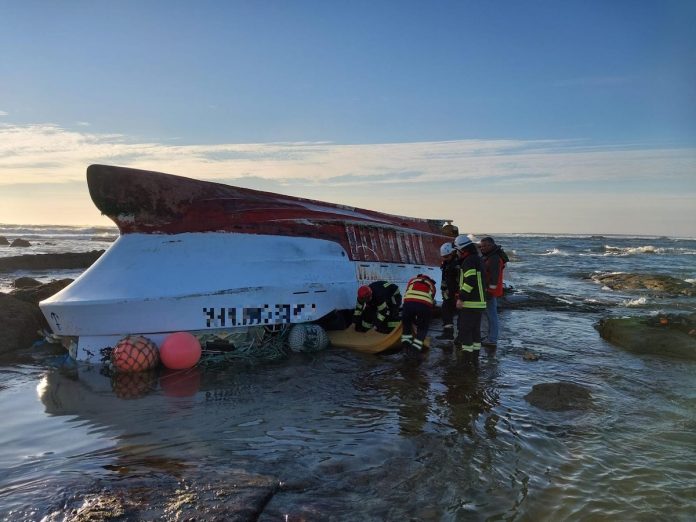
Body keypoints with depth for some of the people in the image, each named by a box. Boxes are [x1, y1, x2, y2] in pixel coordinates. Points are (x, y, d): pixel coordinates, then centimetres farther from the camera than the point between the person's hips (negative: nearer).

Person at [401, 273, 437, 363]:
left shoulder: (412, 280, 36)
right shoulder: (431, 285, 37)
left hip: (409, 302, 0)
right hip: (425, 305, 0)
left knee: (406, 323, 26)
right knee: (422, 329, 19)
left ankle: (406, 346, 19)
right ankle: (415, 350, 7)